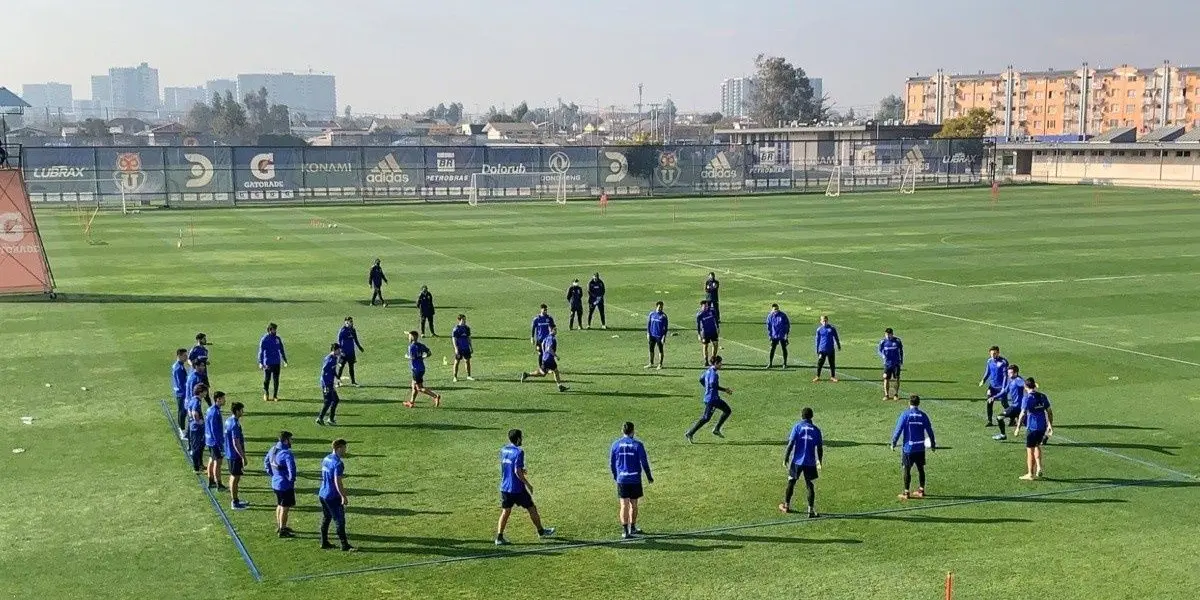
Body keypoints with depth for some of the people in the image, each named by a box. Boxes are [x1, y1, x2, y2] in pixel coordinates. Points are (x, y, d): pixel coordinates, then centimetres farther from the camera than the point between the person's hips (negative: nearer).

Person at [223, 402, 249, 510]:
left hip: (230, 453, 10)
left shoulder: (228, 420, 6)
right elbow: (236, 444, -25)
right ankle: (235, 503, 6)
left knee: (234, 477, 18)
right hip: (235, 454, -10)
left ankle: (235, 500, 28)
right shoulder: (235, 425, -23)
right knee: (235, 478, -1)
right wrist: (243, 457, -21)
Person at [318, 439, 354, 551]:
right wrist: (344, 497, -18)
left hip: (322, 494, 9)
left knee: (326, 519, 17)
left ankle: (324, 543, 24)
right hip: (333, 496, -9)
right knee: (340, 521, -3)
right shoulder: (338, 463, -20)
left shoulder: (326, 459, 9)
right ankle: (345, 546, 1)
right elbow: (337, 482, -23)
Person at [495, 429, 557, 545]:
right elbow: (517, 471, -22)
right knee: (532, 508, 11)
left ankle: (499, 537, -2)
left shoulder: (503, 450, 6)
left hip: (505, 487, 6)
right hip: (517, 489, -6)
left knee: (505, 511, 7)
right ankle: (541, 531, 26)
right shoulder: (518, 452, -17)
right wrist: (527, 484, -12)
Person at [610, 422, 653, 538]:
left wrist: (615, 476, 24)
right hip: (635, 479, -1)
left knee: (624, 505, -1)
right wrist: (649, 476, 9)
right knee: (633, 504, 14)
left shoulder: (616, 444, 1)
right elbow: (644, 462, -4)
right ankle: (632, 528, 25)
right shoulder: (637, 444, -6)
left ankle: (625, 531, -9)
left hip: (621, 479, 1)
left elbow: (611, 463, 8)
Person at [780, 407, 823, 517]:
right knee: (809, 485, 6)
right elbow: (819, 448, 4)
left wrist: (785, 459, -4)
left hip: (797, 461, -1)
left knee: (791, 482, 15)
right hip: (810, 462, 1)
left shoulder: (797, 427, -3)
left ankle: (786, 506, 26)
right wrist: (819, 463, 15)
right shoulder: (816, 430, 3)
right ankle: (811, 510, -3)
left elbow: (790, 444, -10)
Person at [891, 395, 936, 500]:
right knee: (920, 469, 14)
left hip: (908, 447, -3)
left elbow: (898, 430, -10)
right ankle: (921, 490, 18)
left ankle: (906, 493, 5)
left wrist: (893, 443, -1)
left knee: (907, 470, 3)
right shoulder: (923, 415, 2)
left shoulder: (905, 415, -7)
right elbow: (929, 430, 8)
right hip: (920, 448, 3)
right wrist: (933, 444, 21)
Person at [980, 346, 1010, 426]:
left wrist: (1004, 387, -19)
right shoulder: (989, 361, 4)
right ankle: (989, 421, 3)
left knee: (1004, 403, -2)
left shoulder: (1003, 362, -12)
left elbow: (1005, 375, -13)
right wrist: (983, 380, -3)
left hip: (1001, 386, -5)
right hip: (992, 385, 5)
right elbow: (987, 373, 14)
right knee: (989, 402, -4)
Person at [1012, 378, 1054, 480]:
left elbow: (1023, 414, -16)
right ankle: (1038, 468, 13)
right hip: (1043, 426, 6)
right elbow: (1049, 411, 10)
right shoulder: (1043, 396, 6)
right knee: (1037, 446, 25)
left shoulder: (1027, 398, -12)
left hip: (1032, 427, -6)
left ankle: (1030, 474, 10)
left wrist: (1018, 428, -11)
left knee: (1030, 450, 4)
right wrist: (1050, 425, 19)